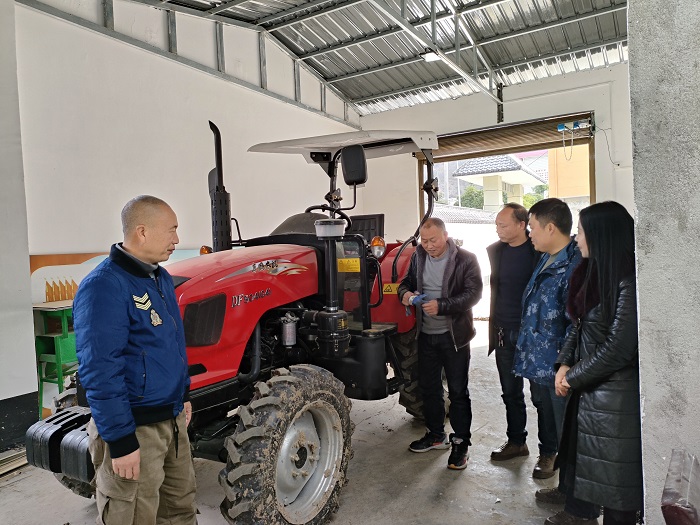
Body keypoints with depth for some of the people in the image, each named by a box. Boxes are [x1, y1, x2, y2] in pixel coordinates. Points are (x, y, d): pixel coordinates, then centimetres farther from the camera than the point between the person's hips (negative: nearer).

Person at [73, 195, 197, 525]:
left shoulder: (161, 278, 8)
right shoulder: (103, 287, -20)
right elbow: (100, 371, -23)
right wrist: (120, 441, -21)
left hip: (172, 419, 8)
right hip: (134, 429, -8)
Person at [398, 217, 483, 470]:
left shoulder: (465, 259, -11)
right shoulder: (418, 257, 4)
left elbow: (473, 293, -18)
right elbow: (407, 281, 13)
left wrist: (442, 306, -29)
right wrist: (405, 293, -11)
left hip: (454, 335, -5)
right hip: (426, 335, 5)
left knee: (458, 391, 5)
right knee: (428, 387, 17)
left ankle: (461, 442, 20)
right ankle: (436, 434, 35)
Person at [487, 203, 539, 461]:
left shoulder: (539, 251, -10)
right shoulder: (496, 250, 6)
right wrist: (495, 330, 11)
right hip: (505, 333, 5)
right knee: (511, 393, 14)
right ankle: (516, 441, 30)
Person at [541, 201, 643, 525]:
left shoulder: (628, 282, -21)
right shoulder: (592, 273, 6)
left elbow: (619, 347, -22)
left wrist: (574, 377, -12)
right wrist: (564, 365, -2)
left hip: (616, 392, -8)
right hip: (587, 385, 8)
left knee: (612, 464, 9)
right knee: (581, 448, 21)